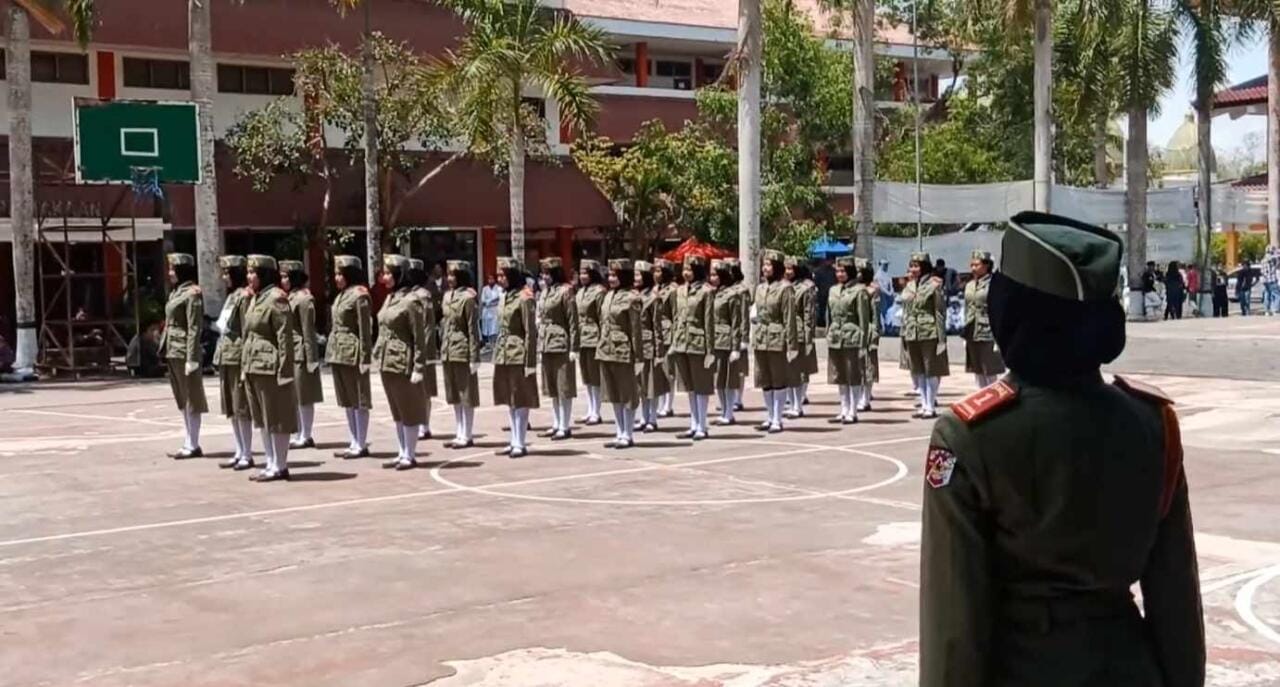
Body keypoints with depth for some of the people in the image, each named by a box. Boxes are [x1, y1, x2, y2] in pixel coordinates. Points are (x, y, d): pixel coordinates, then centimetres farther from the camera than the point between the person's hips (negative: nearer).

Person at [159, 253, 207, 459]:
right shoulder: (175, 293, 15)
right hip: (173, 353, 9)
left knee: (191, 399, -2)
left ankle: (193, 445, 3)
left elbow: (194, 329, -16)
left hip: (184, 352, -9)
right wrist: (165, 351, 15)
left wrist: (191, 358, -19)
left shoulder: (191, 294, -12)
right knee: (182, 401, 12)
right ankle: (188, 443, 18)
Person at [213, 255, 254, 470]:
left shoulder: (244, 296, -12)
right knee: (231, 409, 13)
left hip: (237, 357, -9)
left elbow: (247, 331, -16)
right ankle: (239, 453, 20)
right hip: (226, 357, 9)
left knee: (242, 408, -4)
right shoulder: (231, 296, 16)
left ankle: (247, 456, 2)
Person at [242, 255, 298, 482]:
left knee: (276, 419, -1)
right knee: (261, 419, 14)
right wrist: (245, 366, 16)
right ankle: (271, 464, 22)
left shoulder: (276, 299, -13)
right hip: (254, 367, 10)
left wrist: (284, 370, -19)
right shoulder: (255, 299, 14)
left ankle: (279, 466, 6)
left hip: (270, 367, -10)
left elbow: (285, 337, -16)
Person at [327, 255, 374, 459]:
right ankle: (354, 443, 19)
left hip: (352, 354, -9)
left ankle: (361, 445, 3)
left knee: (359, 400, -2)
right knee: (347, 401, 12)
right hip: (338, 354, 9)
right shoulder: (341, 295, 14)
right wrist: (332, 353, 15)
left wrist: (364, 358, -17)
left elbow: (365, 329, -14)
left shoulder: (359, 296, -11)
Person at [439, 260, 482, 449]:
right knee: (454, 395, 12)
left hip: (462, 351, -8)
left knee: (466, 395, 1)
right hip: (448, 352, 8)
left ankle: (467, 435, 7)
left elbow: (473, 329, -13)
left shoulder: (467, 298, -12)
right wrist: (442, 351, 13)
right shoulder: (446, 296, 10)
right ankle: (459, 434, 20)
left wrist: (474, 357, -15)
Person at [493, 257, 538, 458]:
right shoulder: (505, 296, 12)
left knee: (520, 400, -1)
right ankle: (514, 442, 19)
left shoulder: (524, 298, -12)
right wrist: (497, 353, 15)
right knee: (509, 400, 12)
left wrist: (530, 362, -17)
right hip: (503, 355, 9)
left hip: (518, 355, -9)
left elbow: (531, 332, -14)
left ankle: (521, 444, 4)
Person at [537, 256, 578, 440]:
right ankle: (556, 424, 21)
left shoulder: (565, 291, -11)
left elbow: (573, 322, -12)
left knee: (564, 387, -2)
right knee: (552, 388, 13)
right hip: (546, 344, 8)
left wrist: (573, 348, -15)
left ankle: (565, 427, 3)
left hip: (561, 344, -8)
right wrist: (539, 342, 13)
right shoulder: (545, 291, 12)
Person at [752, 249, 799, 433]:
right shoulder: (760, 288, 12)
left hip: (777, 339, -7)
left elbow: (789, 319, -12)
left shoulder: (785, 288, -9)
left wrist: (791, 344, -15)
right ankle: (770, 417, 21)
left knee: (779, 380, 1)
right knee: (765, 381, 11)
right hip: (760, 340, 7)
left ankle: (777, 419, 7)